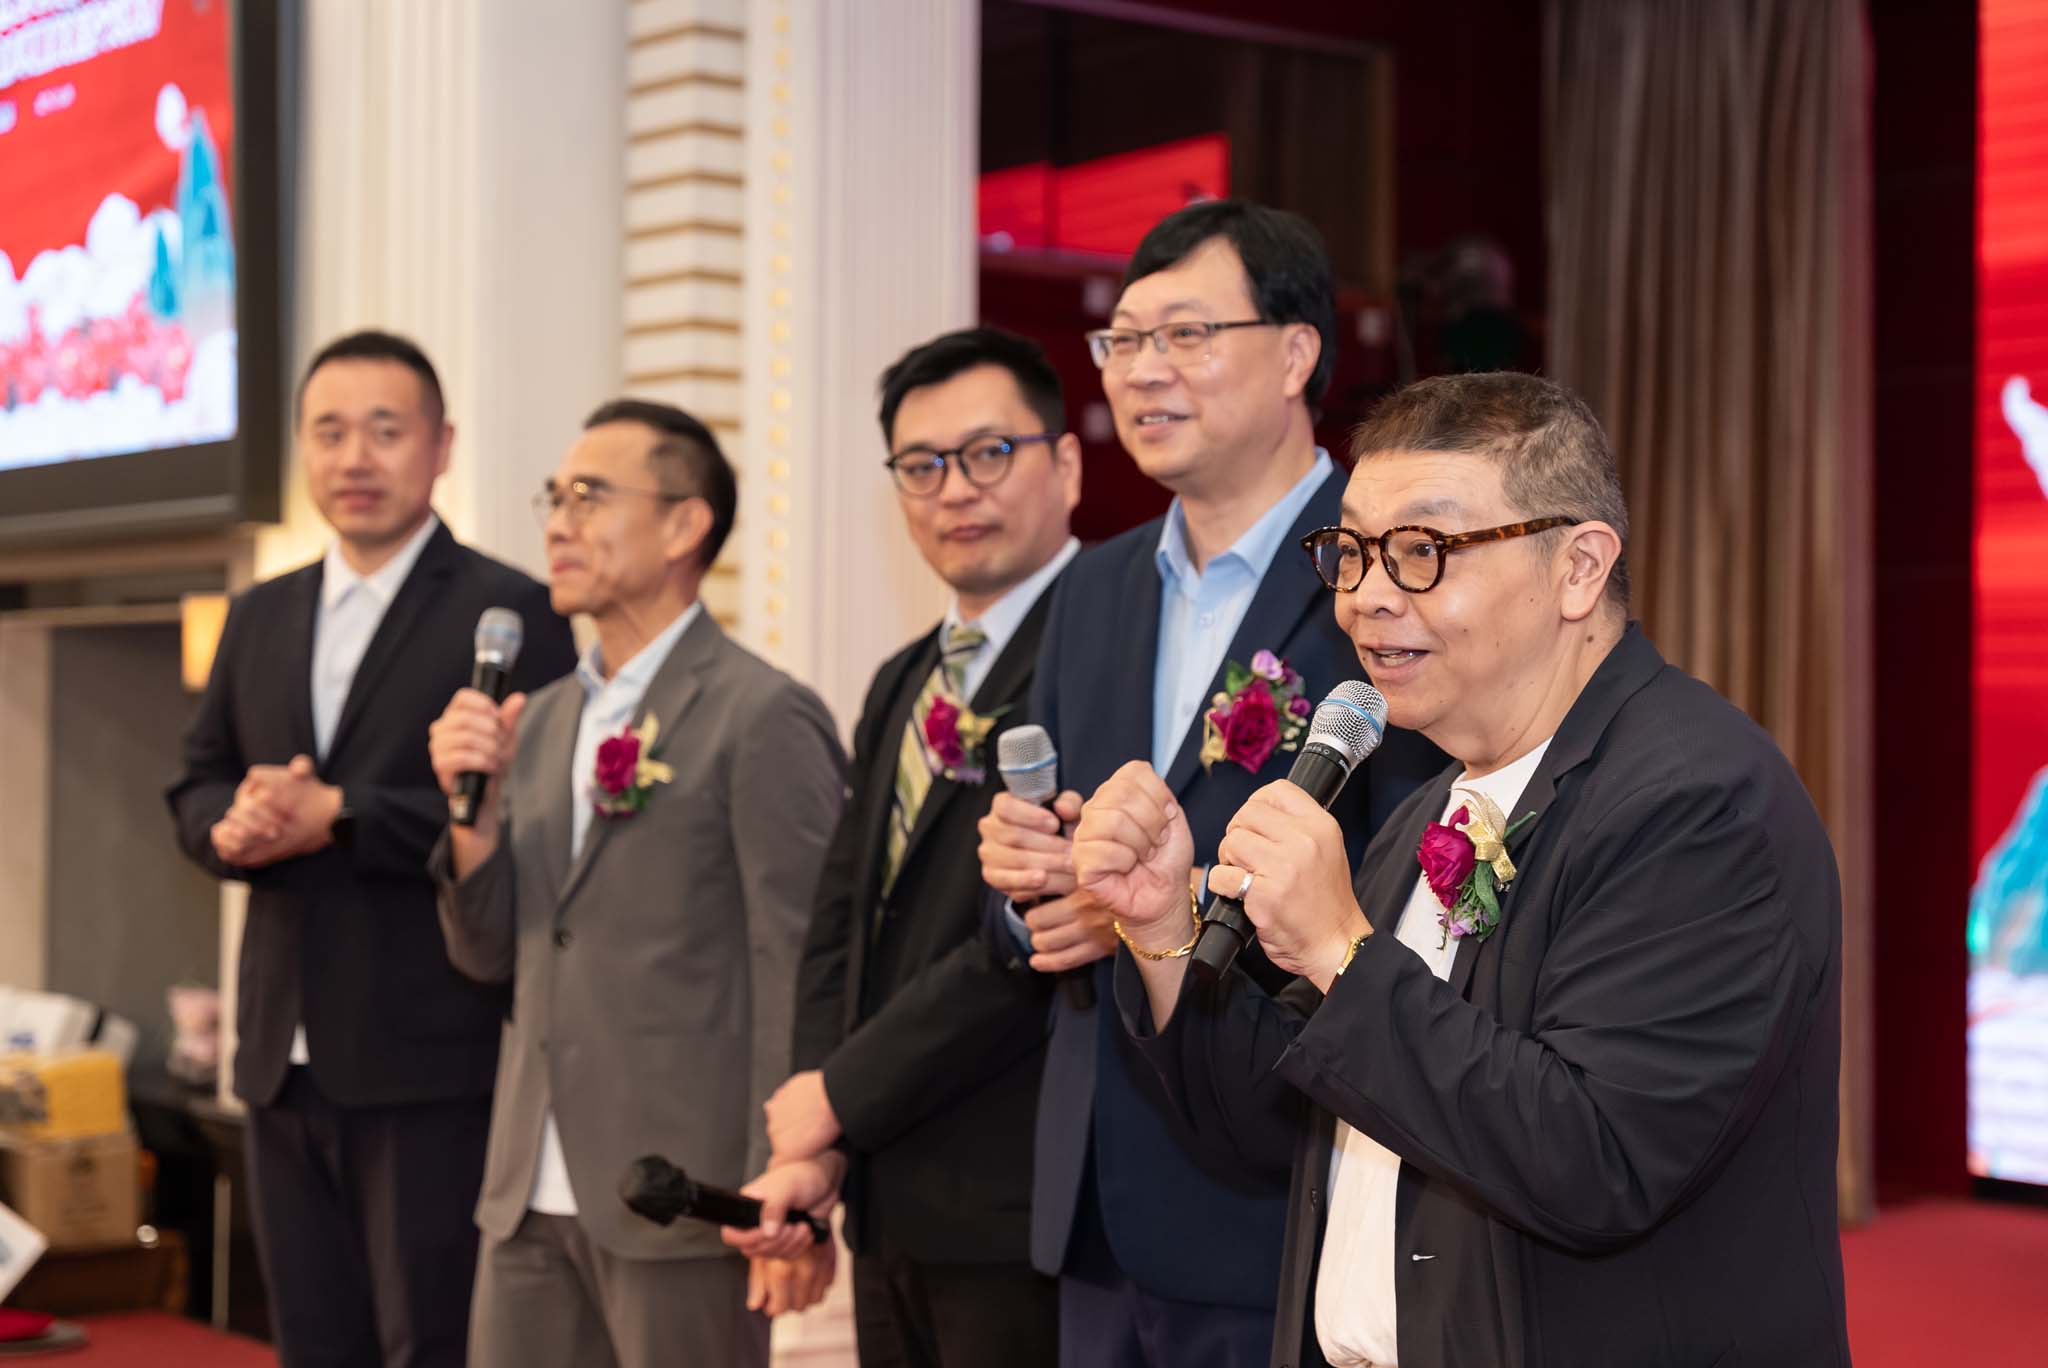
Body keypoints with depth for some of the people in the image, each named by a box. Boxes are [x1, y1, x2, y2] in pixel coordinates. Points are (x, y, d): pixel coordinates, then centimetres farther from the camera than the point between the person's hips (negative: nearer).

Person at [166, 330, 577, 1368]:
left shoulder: (510, 613, -6)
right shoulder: (259, 618, 15)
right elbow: (196, 789, 16)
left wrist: (337, 815, -19)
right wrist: (236, 826, -7)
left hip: (432, 1065, -6)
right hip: (286, 1062, 6)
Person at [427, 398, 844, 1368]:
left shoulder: (764, 718, -9)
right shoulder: (542, 718, 13)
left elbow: (798, 976, -12)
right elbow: (490, 955, 13)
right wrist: (474, 810, -5)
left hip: (684, 1205, -7)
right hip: (531, 1199, 7)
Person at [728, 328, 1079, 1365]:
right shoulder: (899, 687, 16)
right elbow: (842, 920, 14)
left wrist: (840, 1096, -11)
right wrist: (811, 1146, 0)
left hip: (1023, 1206, -8)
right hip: (890, 1207, 8)